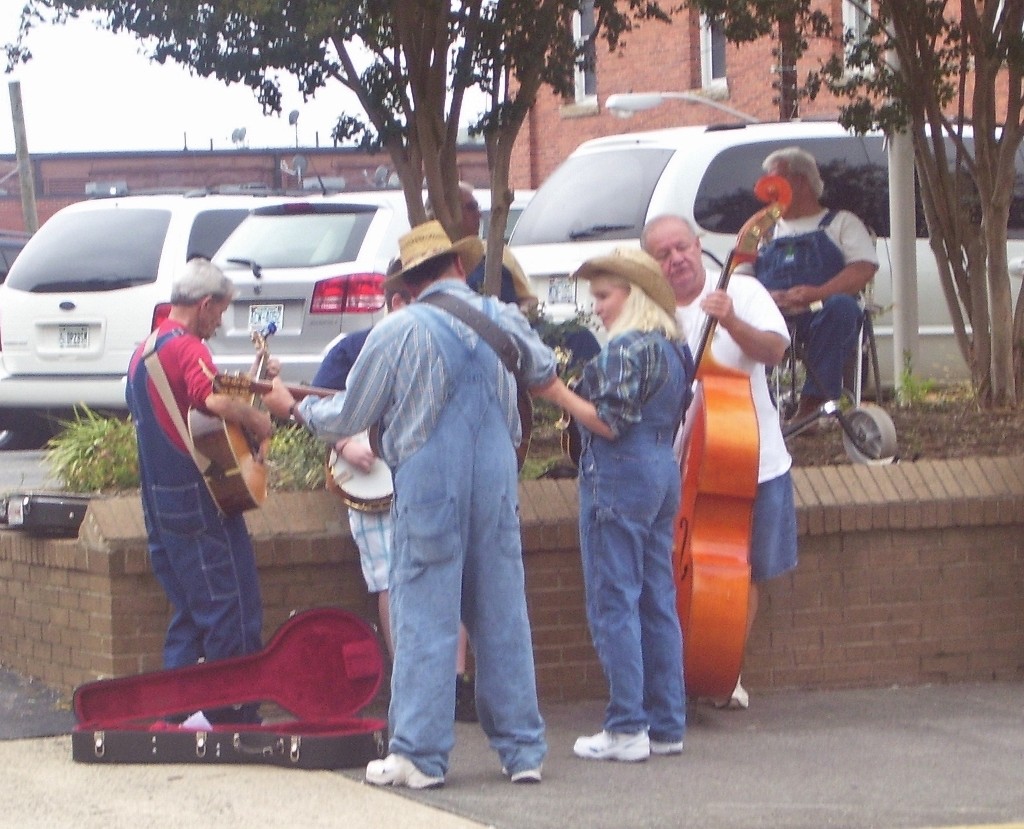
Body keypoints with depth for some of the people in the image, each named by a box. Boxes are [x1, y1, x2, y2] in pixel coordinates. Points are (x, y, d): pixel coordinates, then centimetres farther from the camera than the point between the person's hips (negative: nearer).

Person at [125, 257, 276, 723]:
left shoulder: (144, 352, 18)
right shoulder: (186, 348, -14)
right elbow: (217, 402, -31)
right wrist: (258, 421, -14)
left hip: (161, 506, 10)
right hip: (201, 503, -10)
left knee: (189, 613, 14)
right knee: (234, 616, -6)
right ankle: (237, 723, -5)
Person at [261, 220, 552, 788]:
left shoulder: (398, 332, -6)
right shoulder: (503, 319, 6)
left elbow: (349, 416, 1)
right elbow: (545, 373, 26)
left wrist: (294, 408, 19)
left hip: (429, 487, -4)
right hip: (497, 483, 4)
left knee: (424, 620, -1)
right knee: (503, 618, 8)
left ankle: (419, 756, -1)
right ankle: (522, 750, 10)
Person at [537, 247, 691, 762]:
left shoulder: (626, 350, -14)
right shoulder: (671, 349, 14)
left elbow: (610, 424, -19)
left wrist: (557, 392, -14)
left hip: (618, 475, -9)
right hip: (663, 472, 9)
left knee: (613, 603, -6)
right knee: (657, 601, 10)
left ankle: (627, 729, -8)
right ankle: (667, 725, 11)